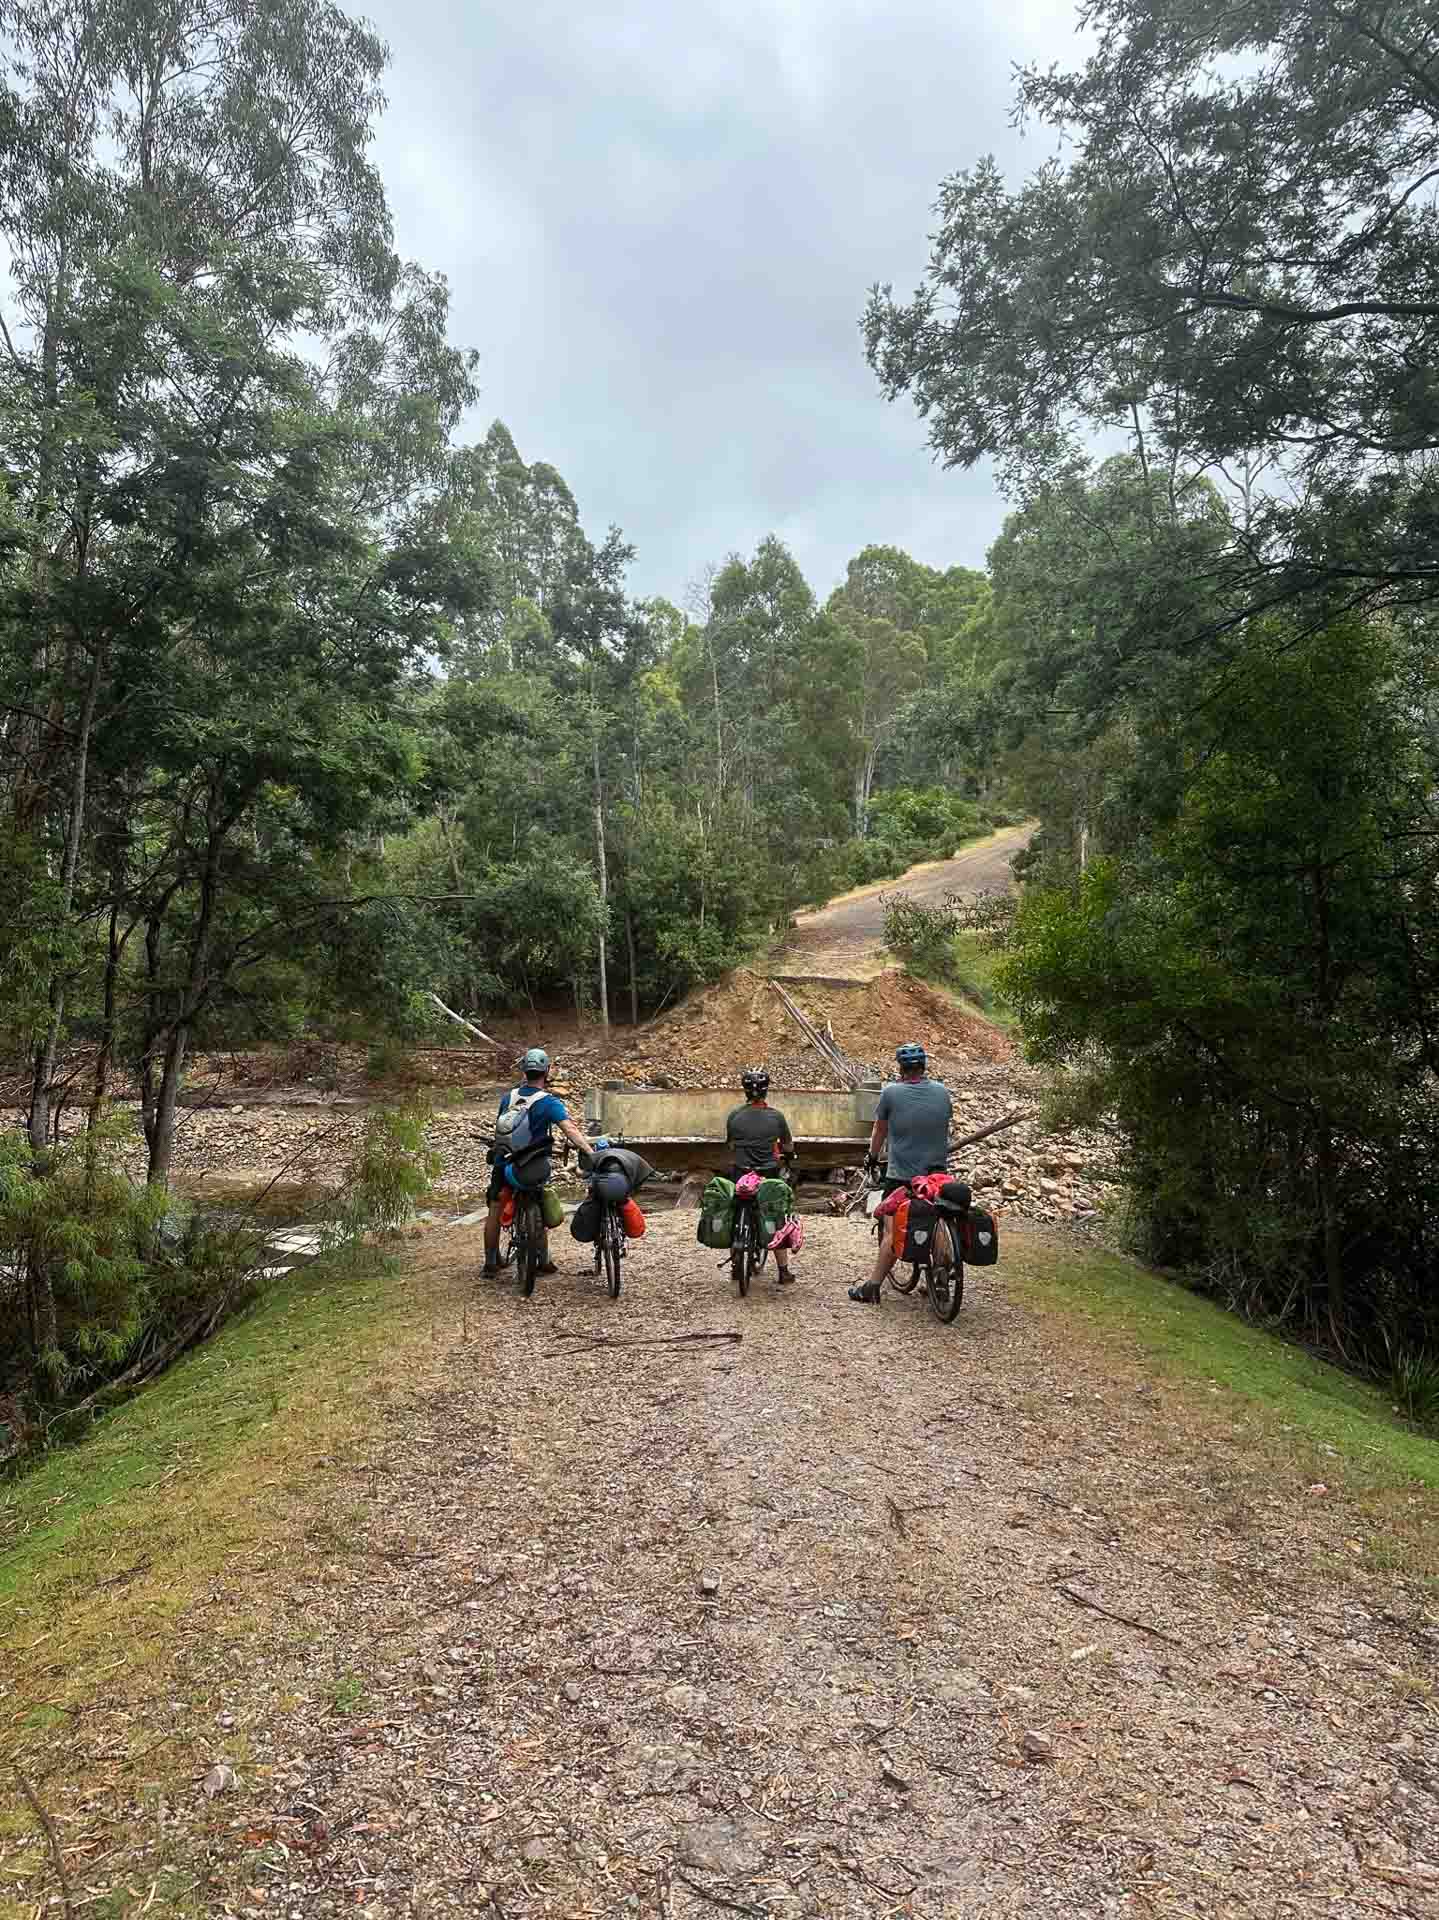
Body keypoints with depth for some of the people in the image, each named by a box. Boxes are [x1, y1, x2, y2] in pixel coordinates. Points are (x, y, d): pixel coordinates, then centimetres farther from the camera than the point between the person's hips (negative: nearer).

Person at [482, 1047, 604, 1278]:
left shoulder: (509, 1097, 4)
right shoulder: (548, 1102, -13)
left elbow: (499, 1129, 14)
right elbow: (569, 1129, -26)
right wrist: (591, 1151, -32)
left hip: (501, 1162, 4)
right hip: (531, 1168, -4)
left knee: (495, 1212, 13)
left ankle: (491, 1262, 23)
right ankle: (543, 1262, 18)